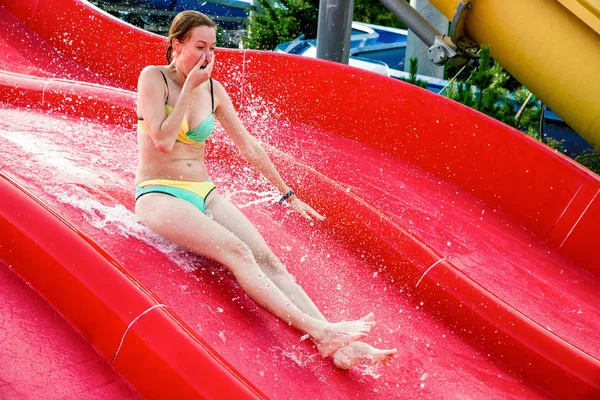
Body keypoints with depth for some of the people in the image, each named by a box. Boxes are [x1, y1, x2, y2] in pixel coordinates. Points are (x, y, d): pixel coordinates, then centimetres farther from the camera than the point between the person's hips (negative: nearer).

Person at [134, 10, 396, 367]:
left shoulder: (213, 90, 10)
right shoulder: (154, 78, -3)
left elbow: (249, 146, 16)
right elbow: (163, 141, -16)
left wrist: (287, 193, 19)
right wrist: (188, 87, -11)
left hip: (204, 192, 5)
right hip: (159, 194, -4)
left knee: (266, 258, -19)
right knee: (237, 252, -30)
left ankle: (336, 346, -30)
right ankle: (317, 330, -40)